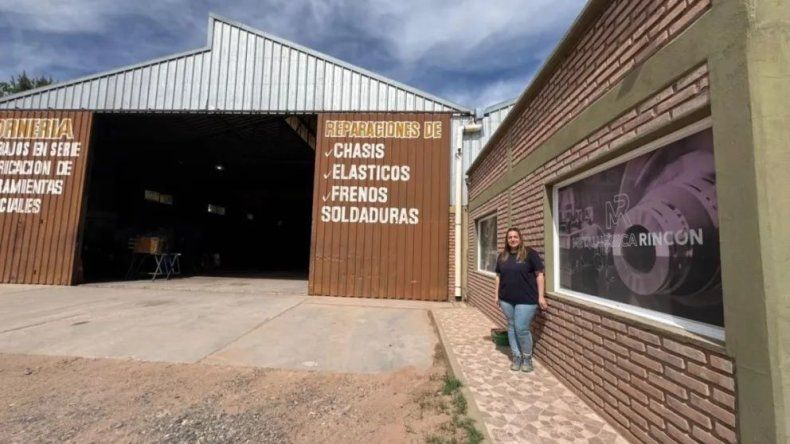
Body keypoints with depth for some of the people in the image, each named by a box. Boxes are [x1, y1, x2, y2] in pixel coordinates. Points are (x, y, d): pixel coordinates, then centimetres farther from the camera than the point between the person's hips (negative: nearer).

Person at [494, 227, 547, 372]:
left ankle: (527, 358, 17)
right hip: (506, 299, 5)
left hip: (526, 299, -5)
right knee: (511, 327, 10)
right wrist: (497, 295, 13)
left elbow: (539, 275, -5)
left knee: (521, 328, -5)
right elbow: (499, 277, 15)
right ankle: (516, 357, 24)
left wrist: (541, 296, -9)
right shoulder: (502, 256, 9)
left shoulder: (530, 253, -6)